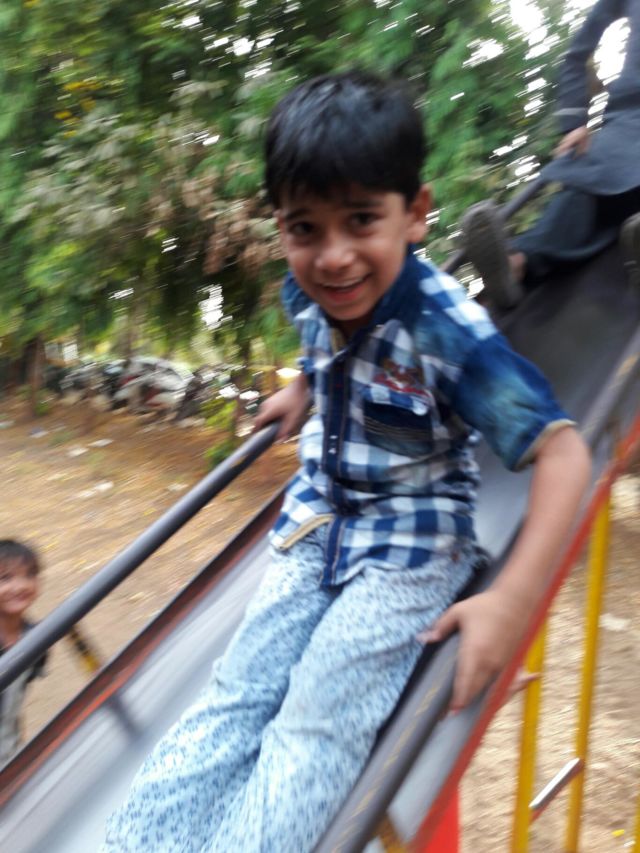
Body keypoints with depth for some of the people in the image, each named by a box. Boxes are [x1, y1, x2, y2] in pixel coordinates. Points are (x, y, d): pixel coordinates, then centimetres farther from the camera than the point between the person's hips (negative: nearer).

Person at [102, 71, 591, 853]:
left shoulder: (450, 332, -26)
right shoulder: (308, 293, -7)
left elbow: (563, 451, -28)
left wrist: (511, 601, -34)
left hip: (411, 548, -5)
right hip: (316, 525, 6)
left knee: (317, 729, -19)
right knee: (233, 698, -4)